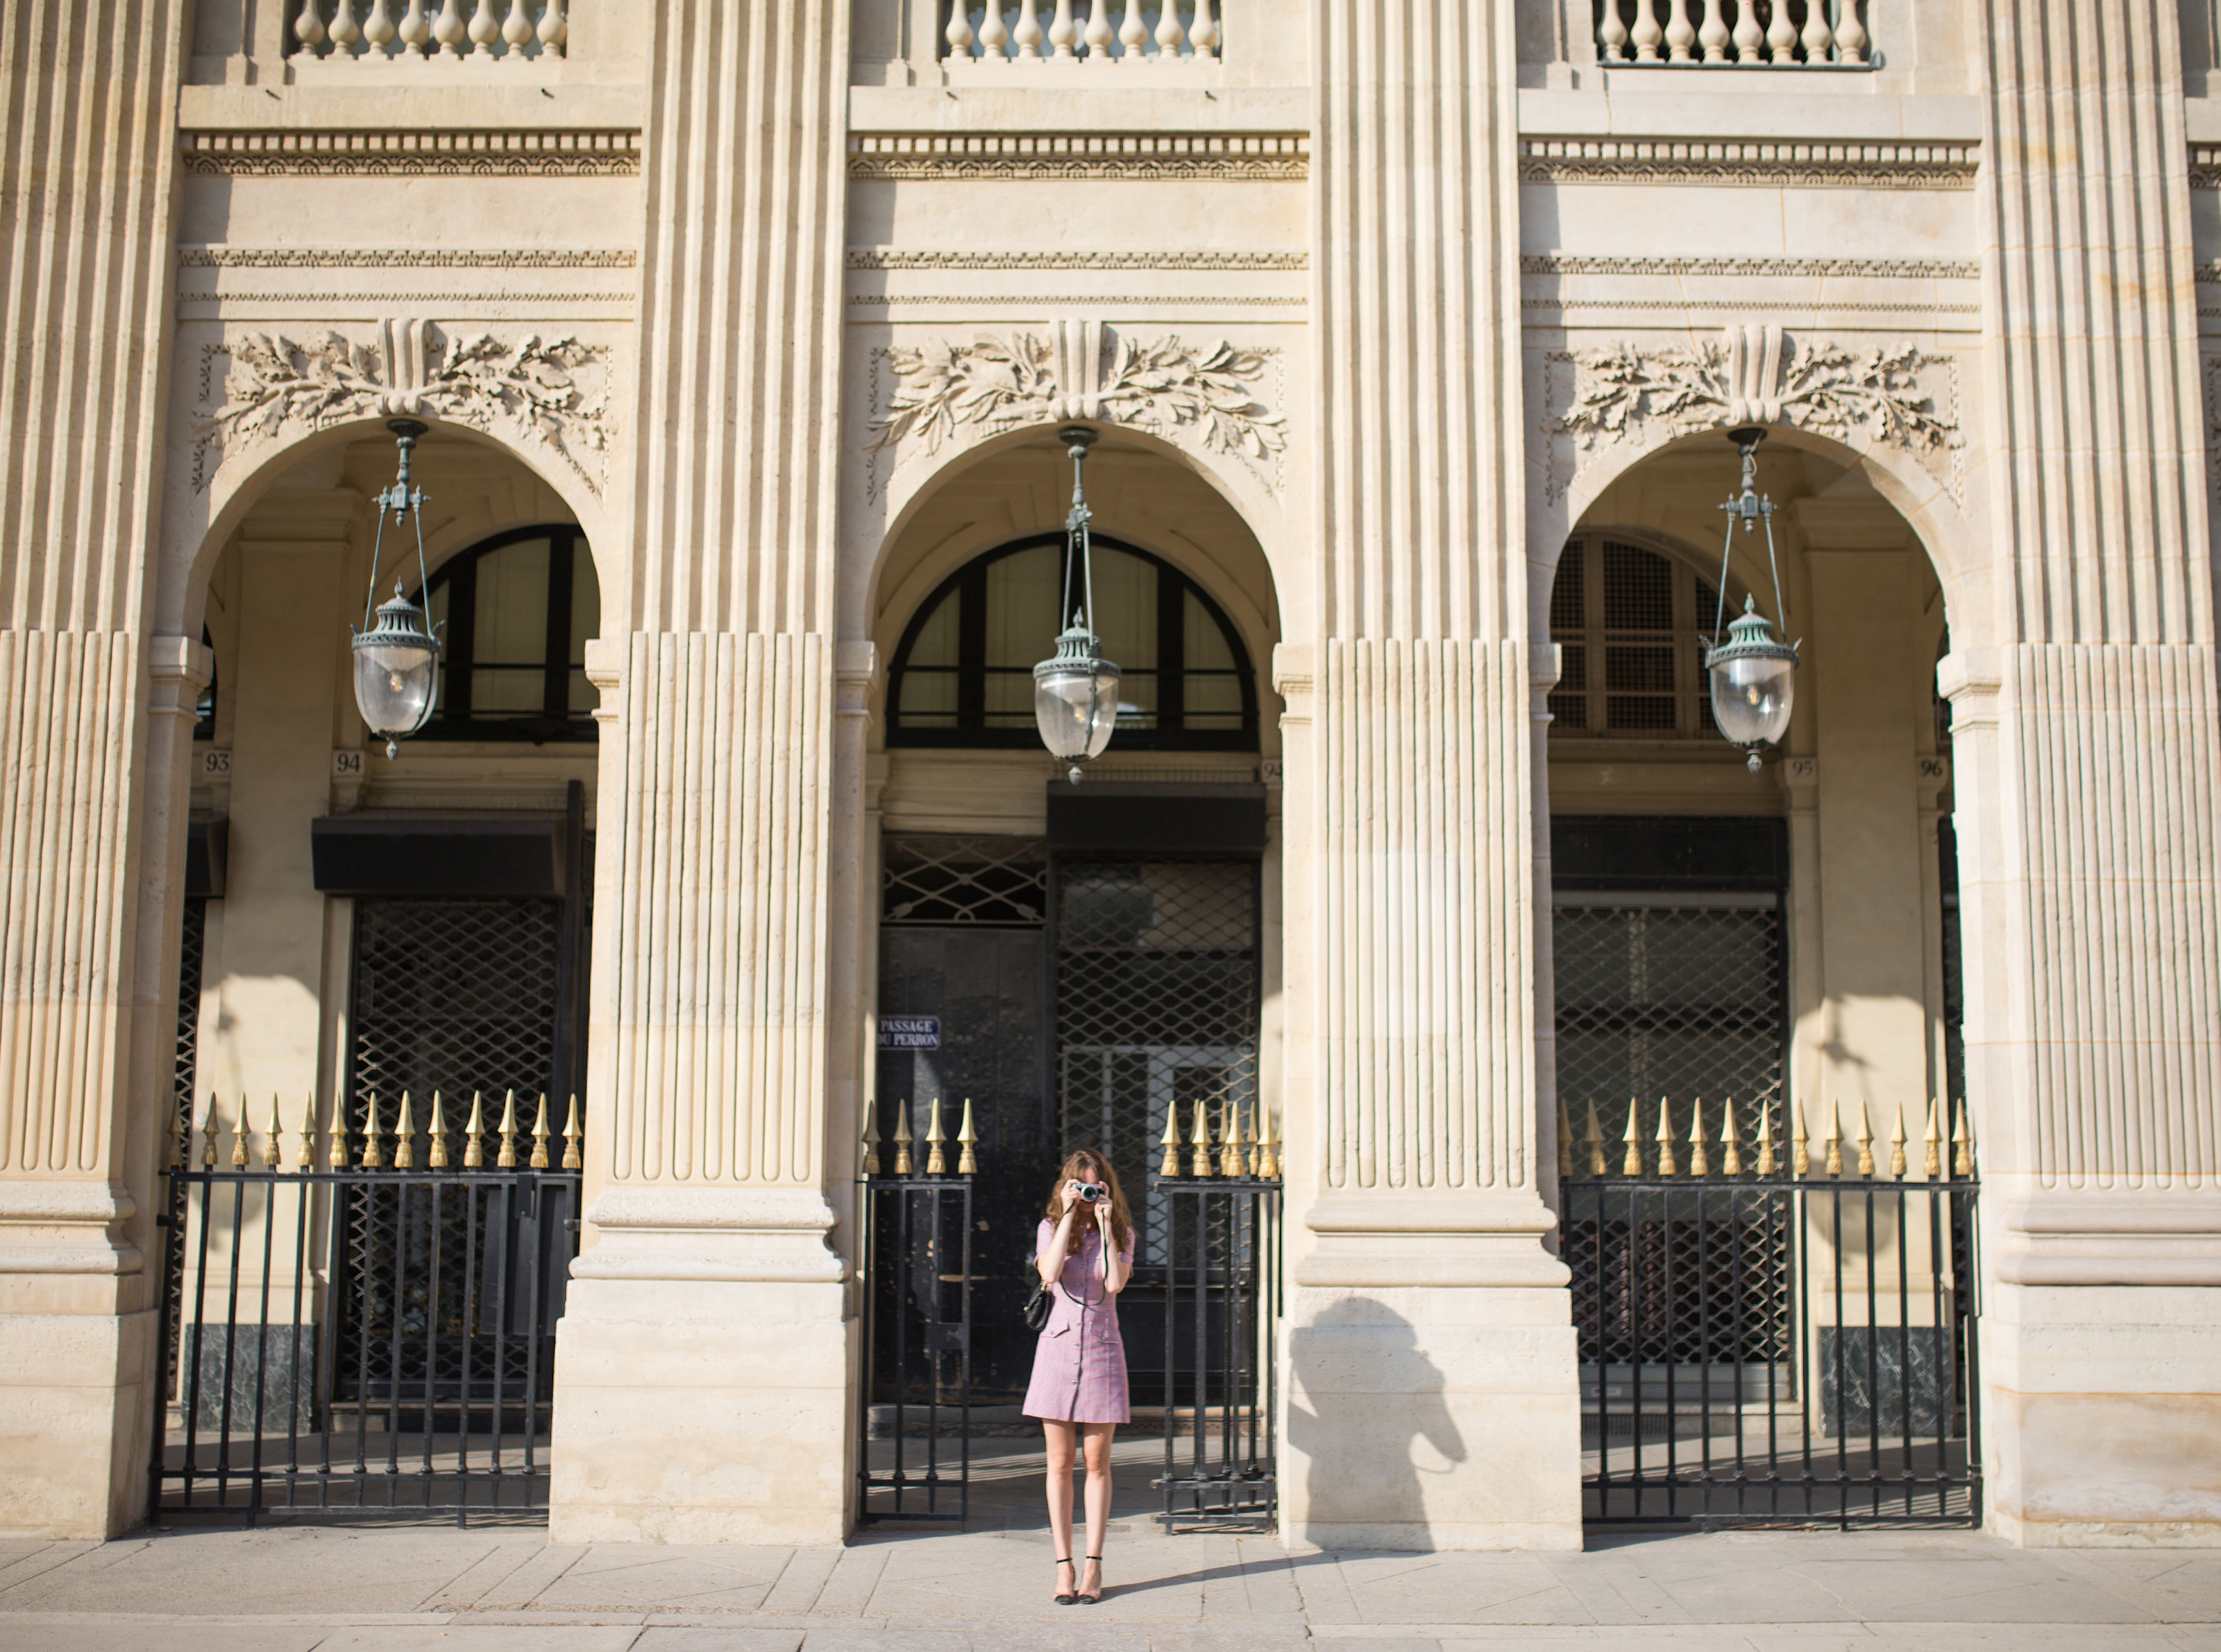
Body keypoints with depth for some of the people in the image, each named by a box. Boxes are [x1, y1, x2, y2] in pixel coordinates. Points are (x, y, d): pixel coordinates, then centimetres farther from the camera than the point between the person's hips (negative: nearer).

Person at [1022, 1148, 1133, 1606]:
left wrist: (1104, 1223, -12)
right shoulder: (1050, 1228, 5)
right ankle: (1063, 1566, 7)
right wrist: (1069, 1216, -13)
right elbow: (1050, 1273, -14)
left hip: (1102, 1352, 0)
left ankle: (1094, 1565, 8)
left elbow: (1115, 1283, -12)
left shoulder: (1122, 1233, 5)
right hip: (1057, 1349, 0)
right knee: (1059, 1463, 2)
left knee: (1097, 1463, 2)